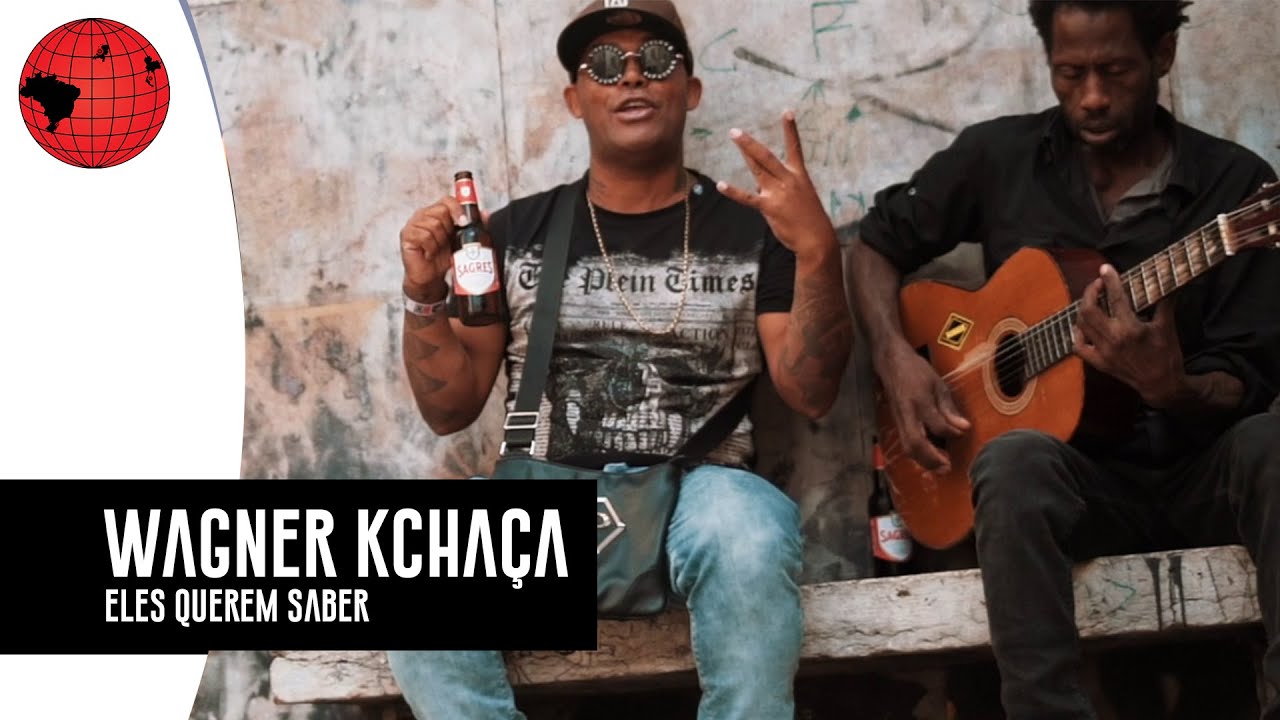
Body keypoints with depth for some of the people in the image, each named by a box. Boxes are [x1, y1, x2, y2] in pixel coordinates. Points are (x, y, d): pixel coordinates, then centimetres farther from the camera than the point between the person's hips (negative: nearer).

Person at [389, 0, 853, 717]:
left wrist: (819, 253, -13)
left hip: (698, 493, -1)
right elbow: (450, 409, 14)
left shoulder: (748, 228, 12)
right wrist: (426, 295, -3)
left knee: (746, 534, -38)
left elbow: (811, 394, 1)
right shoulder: (517, 232, 16)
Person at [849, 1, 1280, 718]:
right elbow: (876, 244, 16)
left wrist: (1169, 389, -29)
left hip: (1196, 473, 0)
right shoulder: (999, 156, 5)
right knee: (1017, 458, -35)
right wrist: (897, 357, -3)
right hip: (1076, 475, 1)